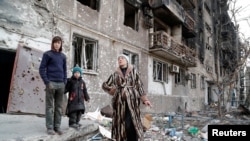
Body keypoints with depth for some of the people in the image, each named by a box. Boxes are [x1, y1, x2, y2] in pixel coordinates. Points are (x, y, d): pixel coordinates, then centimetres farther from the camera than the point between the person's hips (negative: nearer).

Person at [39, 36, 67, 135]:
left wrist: (64, 83, 6)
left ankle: (57, 126, 14)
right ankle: (50, 127, 8)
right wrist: (47, 82, -11)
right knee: (50, 106, 1)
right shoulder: (47, 54, 1)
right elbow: (42, 69, -3)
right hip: (51, 83, -4)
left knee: (59, 106, 6)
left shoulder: (63, 56, 14)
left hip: (60, 84, 4)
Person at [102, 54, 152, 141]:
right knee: (121, 124, 4)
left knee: (130, 124, -11)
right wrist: (114, 91, 8)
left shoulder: (133, 72, 8)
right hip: (120, 101, 2)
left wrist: (144, 99, -3)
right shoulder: (115, 74, 12)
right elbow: (104, 85, 18)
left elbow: (139, 86, 5)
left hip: (131, 100, -2)